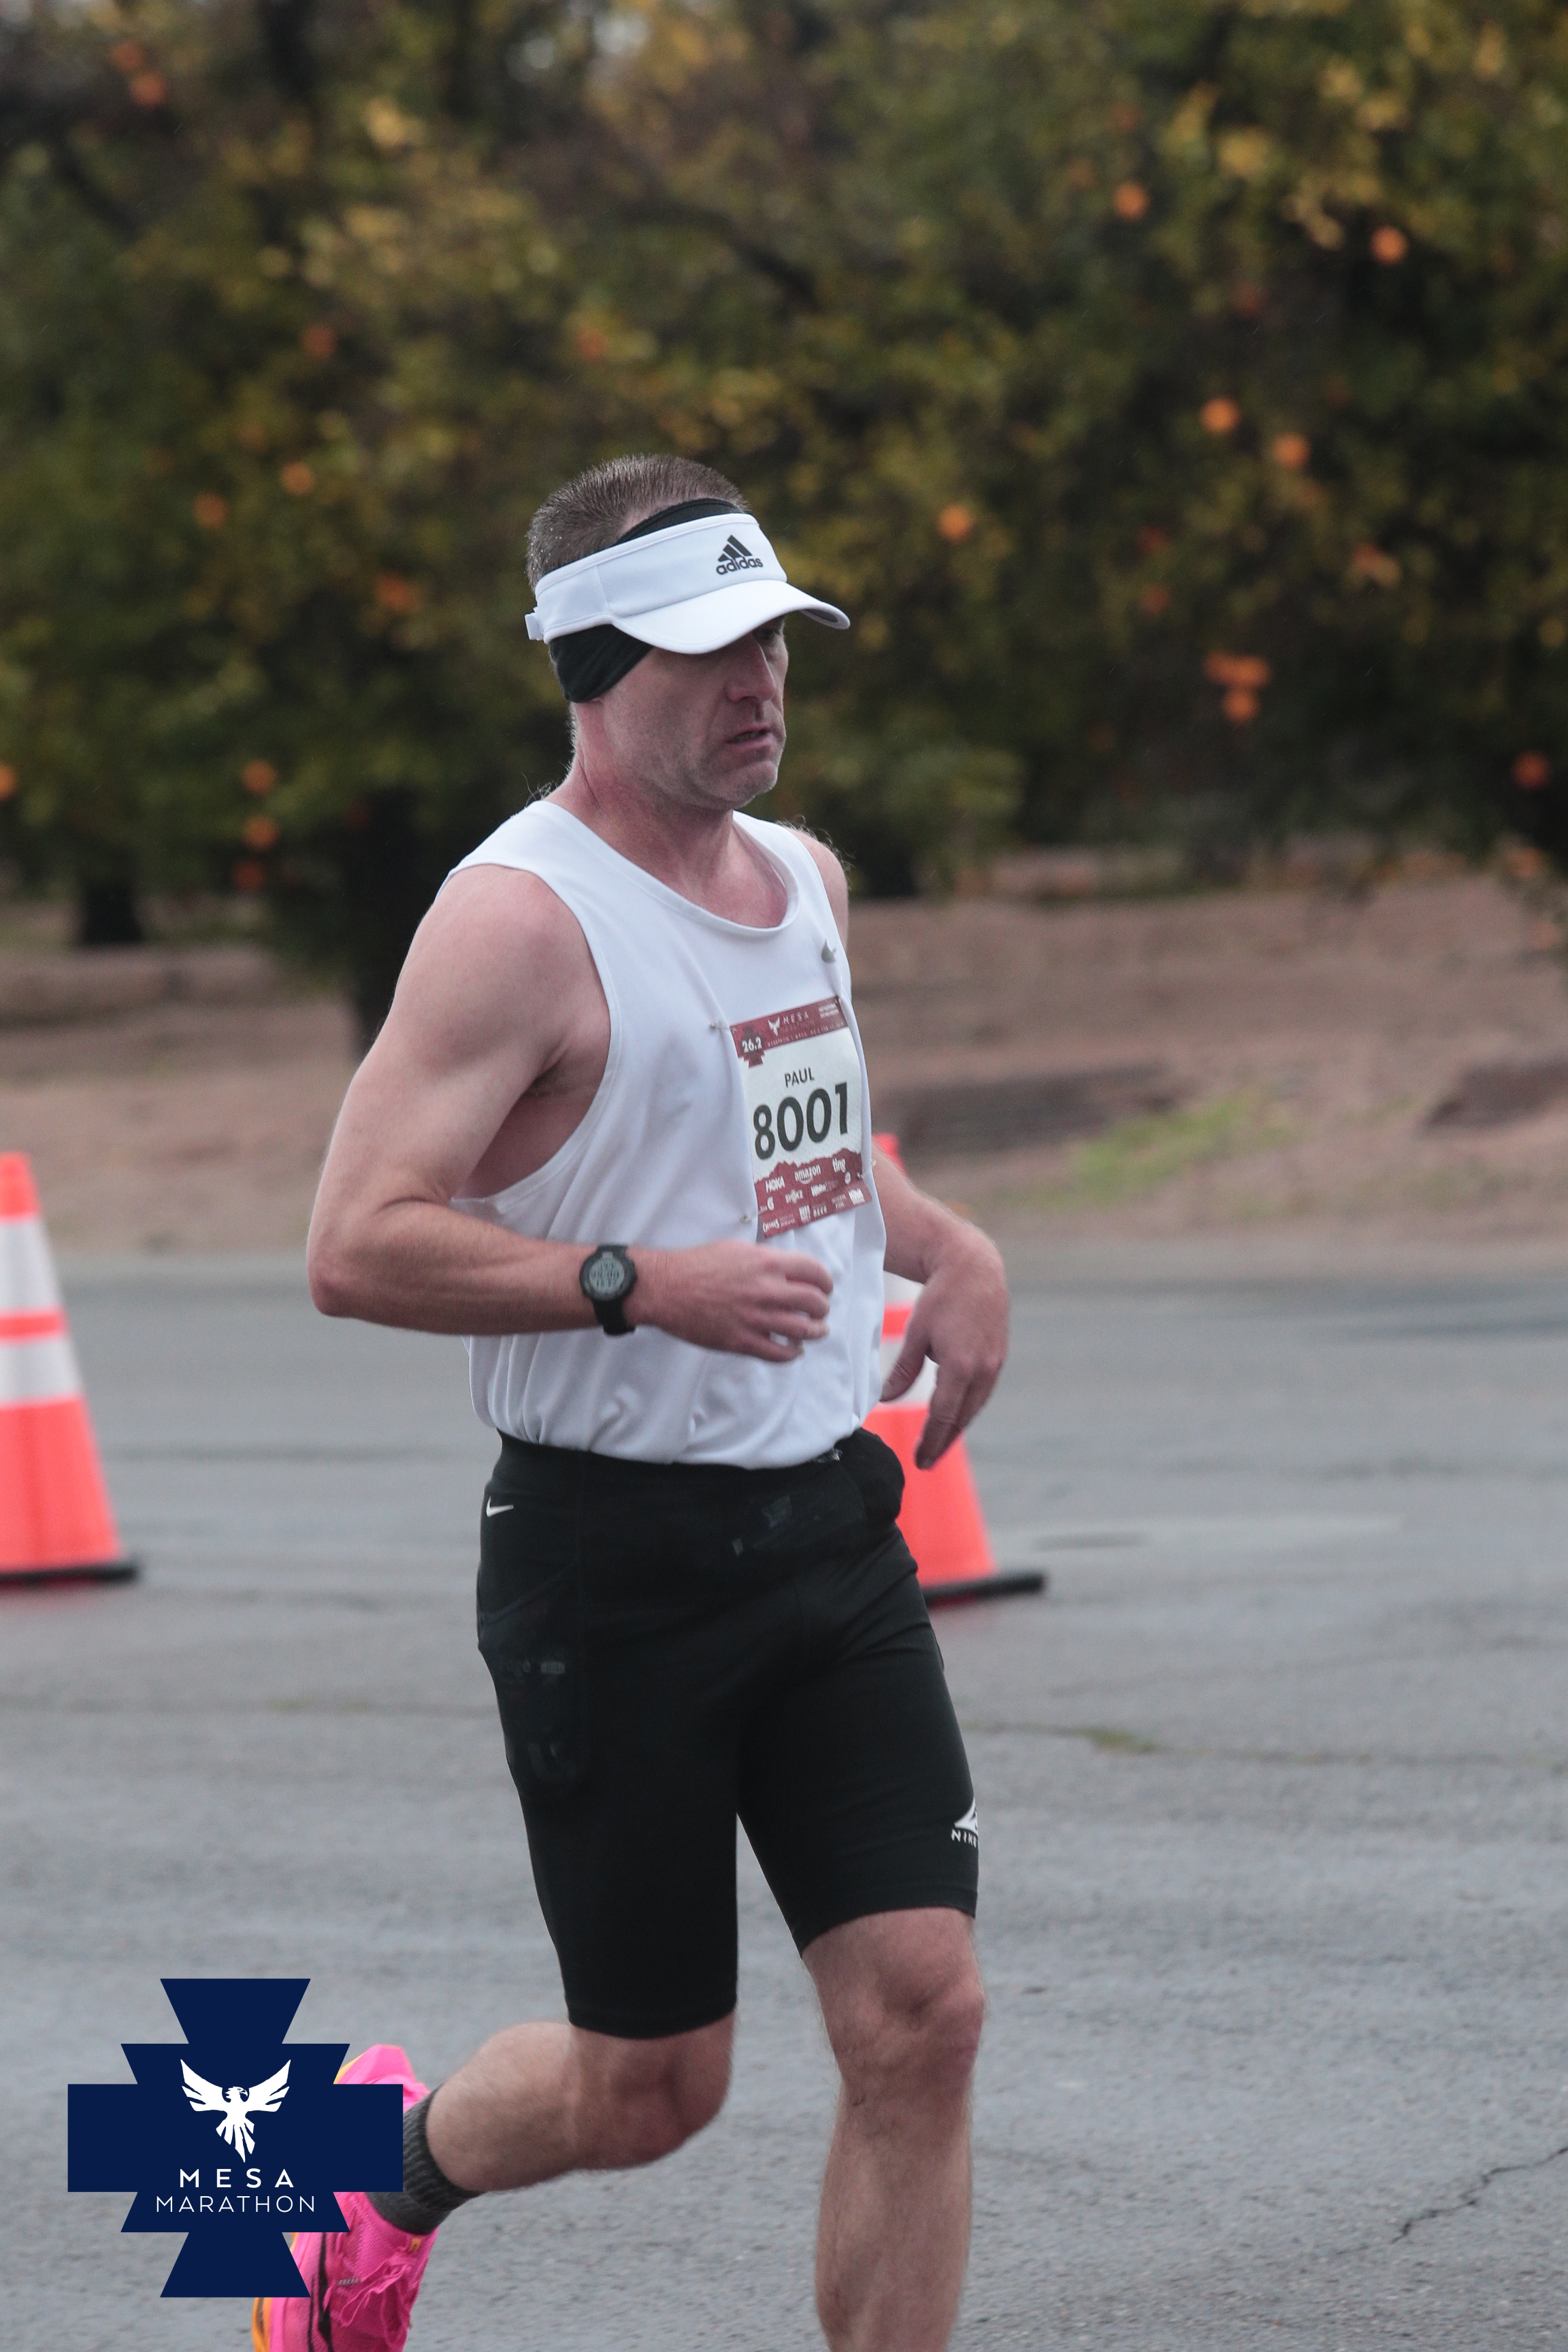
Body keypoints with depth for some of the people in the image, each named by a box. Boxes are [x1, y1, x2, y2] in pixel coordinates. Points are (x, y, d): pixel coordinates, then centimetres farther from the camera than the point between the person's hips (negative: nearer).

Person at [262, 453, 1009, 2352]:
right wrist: (646, 1285, -27)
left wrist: (947, 1248, 13)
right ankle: (381, 2162, 36)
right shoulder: (522, 915, -14)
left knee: (920, 2017, -5)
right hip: (616, 1561, -6)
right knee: (649, 2090, 3)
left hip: (828, 1531, 6)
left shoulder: (803, 878, 12)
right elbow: (357, 1247, -20)